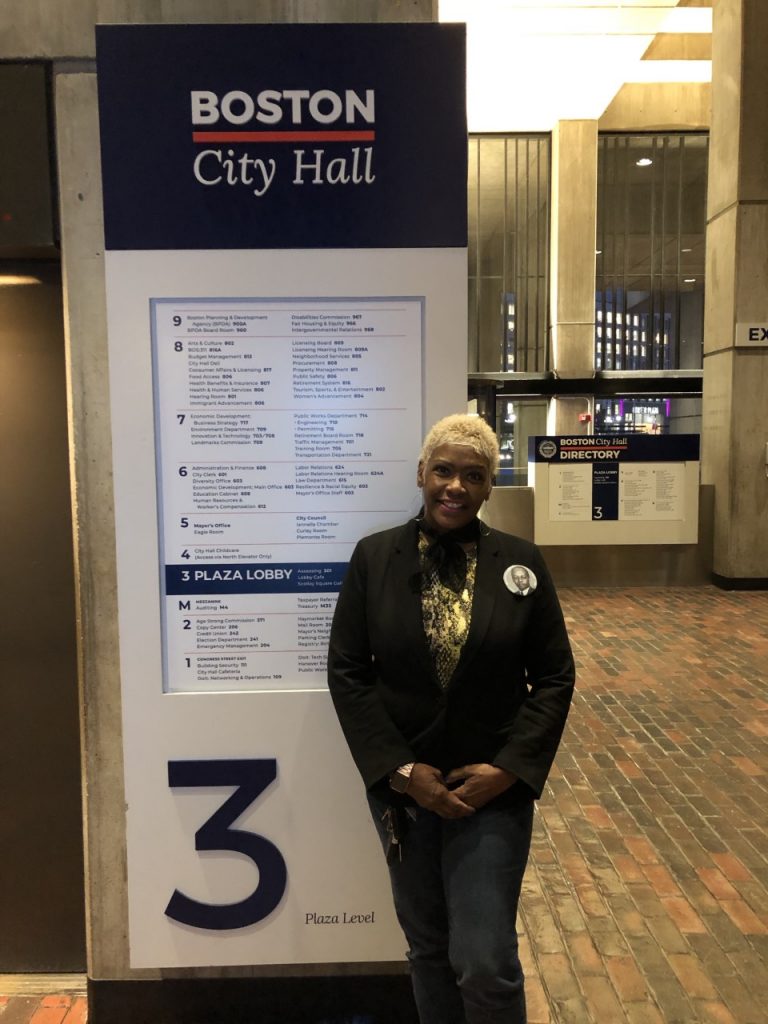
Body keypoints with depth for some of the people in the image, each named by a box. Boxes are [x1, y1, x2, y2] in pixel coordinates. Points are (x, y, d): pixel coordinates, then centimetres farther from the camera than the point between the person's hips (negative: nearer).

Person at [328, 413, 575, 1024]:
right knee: (427, 947, 17)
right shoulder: (374, 557, -5)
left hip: (493, 789, -1)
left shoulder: (522, 563, -5)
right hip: (400, 785, 1)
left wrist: (508, 768, -12)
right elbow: (347, 672, -5)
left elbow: (554, 678, -2)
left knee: (485, 961, 4)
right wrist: (401, 769, -12)